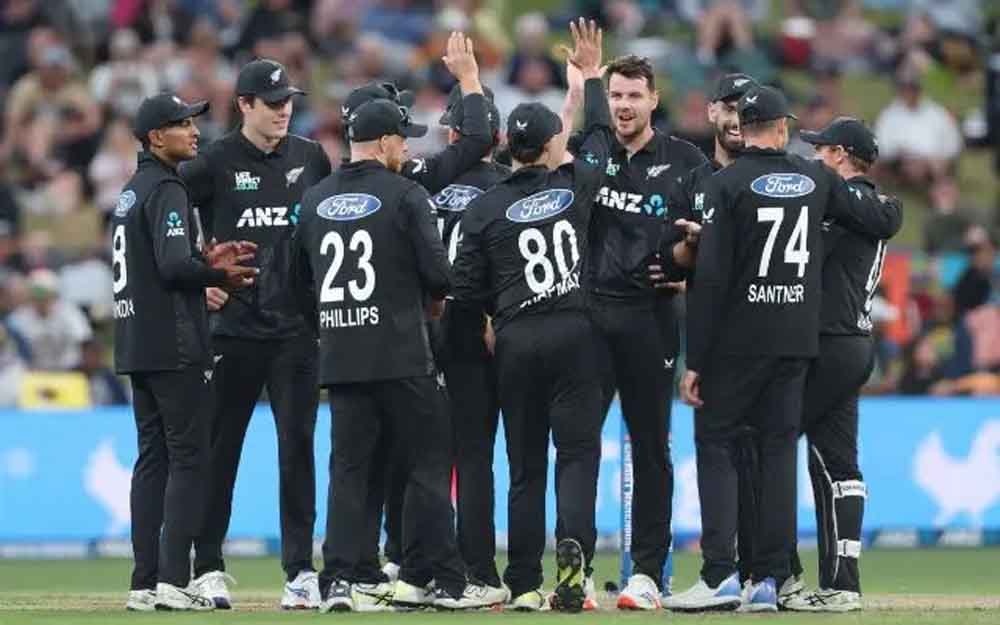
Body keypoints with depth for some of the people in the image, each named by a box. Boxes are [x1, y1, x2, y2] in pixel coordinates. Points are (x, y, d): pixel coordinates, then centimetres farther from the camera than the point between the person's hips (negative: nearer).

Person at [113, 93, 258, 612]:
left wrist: (206, 259, 14)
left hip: (136, 348, 10)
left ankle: (145, 583, 8)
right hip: (174, 347, -10)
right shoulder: (165, 190, -12)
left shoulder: (130, 193, 18)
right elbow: (175, 267, -22)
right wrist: (220, 276, -6)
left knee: (152, 460, 10)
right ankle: (172, 581, -13)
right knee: (188, 458, -7)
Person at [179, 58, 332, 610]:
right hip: (235, 326, -2)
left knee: (298, 447, 0)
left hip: (297, 328, 2)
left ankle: (300, 570, 1)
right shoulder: (216, 163, -3)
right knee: (219, 449, 4)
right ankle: (207, 568, 11)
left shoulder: (310, 159, 8)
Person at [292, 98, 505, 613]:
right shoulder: (405, 195, -7)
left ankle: (342, 579, 0)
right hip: (400, 357, -5)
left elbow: (300, 281, 15)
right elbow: (438, 271, -11)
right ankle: (444, 580, 1)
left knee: (349, 468, 8)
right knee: (428, 464, 1)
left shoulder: (314, 201, 10)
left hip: (339, 357, 5)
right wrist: (434, 299, 10)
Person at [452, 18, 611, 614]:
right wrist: (591, 76, 33)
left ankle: (525, 585, 5)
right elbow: (600, 135, 21)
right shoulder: (576, 184, 1)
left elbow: (467, 289, 0)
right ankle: (574, 547, -26)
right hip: (574, 334, -1)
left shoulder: (485, 208, 1)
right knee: (578, 450, 0)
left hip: (516, 341, 1)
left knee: (525, 465, 7)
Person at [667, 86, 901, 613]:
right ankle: (769, 581, 5)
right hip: (796, 340, 4)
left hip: (737, 342, -4)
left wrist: (694, 360, -10)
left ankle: (720, 576, -11)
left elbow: (710, 278, -12)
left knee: (714, 445, 1)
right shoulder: (816, 179, 5)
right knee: (778, 451, 9)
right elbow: (880, 222, 15)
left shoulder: (728, 183, -8)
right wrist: (893, 208, 41)